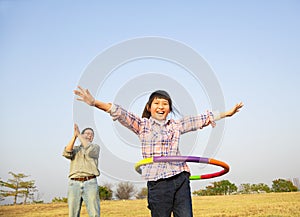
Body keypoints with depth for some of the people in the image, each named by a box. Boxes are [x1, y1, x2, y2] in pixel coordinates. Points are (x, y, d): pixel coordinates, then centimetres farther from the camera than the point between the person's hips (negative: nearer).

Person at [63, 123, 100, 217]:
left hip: (90, 183, -2)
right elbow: (66, 153, -1)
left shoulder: (96, 147, 17)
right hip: (74, 184, 2)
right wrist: (74, 136, -4)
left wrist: (79, 134, 0)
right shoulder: (75, 148, 22)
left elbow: (89, 150, -7)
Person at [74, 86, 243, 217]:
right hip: (158, 182, -3)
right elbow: (120, 113, -6)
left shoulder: (176, 125, 15)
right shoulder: (142, 125, 6)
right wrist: (94, 102, -18)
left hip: (181, 179, 3)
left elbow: (202, 120, 18)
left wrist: (227, 113, 20)